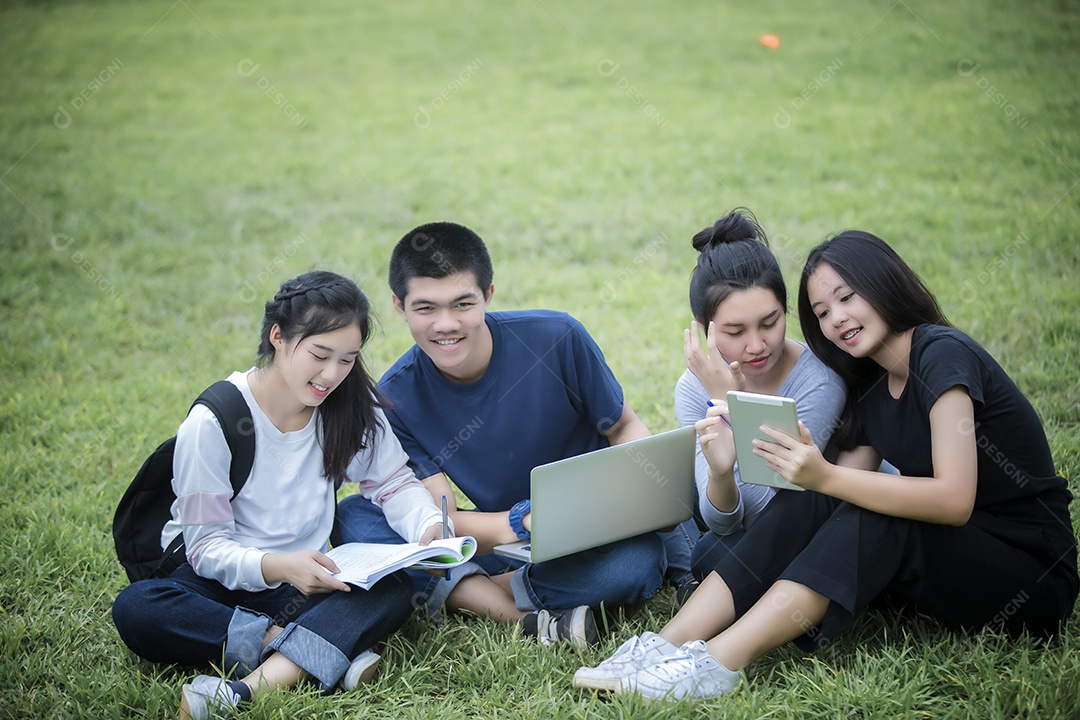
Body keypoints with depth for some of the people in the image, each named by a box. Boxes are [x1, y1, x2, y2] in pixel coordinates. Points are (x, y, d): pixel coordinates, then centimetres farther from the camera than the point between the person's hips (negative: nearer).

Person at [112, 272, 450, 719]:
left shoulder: (352, 405, -3)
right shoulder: (212, 424, -16)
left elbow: (394, 483, 2)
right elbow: (206, 546, -17)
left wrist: (430, 525, -22)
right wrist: (277, 567, -37)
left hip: (305, 579, 3)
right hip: (219, 582, -3)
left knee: (393, 590, -27)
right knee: (136, 609, -34)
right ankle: (326, 652, -35)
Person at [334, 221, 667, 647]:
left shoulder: (558, 339, -14)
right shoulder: (396, 397, -10)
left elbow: (623, 428, 0)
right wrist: (523, 521, -36)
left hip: (590, 539, -1)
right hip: (494, 542, 2)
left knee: (639, 559, -37)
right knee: (352, 516, -19)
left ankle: (455, 593, -21)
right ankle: (523, 617, -30)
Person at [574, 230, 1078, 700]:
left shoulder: (944, 355, -15)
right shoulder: (870, 390, 9)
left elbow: (954, 499, -27)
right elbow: (847, 484, -3)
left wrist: (826, 477, -34)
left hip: (1032, 575, -7)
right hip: (945, 555, 7)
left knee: (871, 521, -32)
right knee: (806, 505, -16)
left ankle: (719, 661, -36)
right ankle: (670, 642, -28)